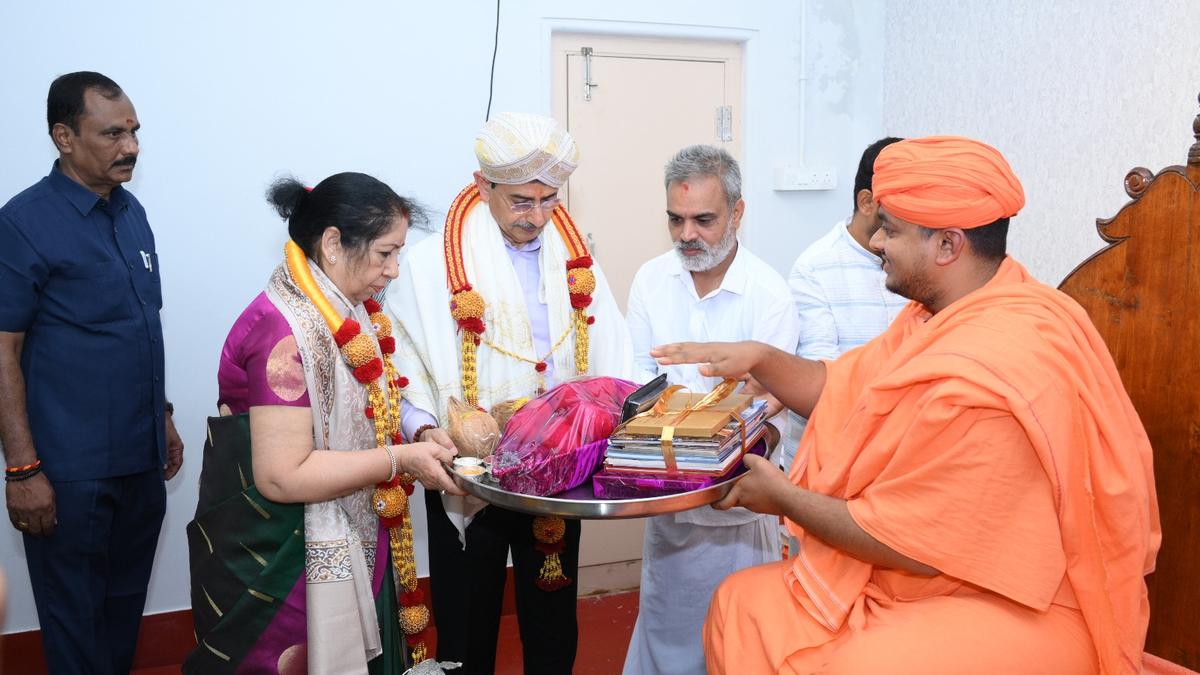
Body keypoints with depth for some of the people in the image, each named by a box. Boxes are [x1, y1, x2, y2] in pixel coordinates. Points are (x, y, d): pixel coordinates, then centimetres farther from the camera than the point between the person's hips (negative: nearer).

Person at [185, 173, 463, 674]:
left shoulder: (345, 314, 3)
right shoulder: (285, 331, -24)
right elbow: (283, 476, -26)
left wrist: (417, 439, -3)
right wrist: (400, 459, -22)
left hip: (348, 549, 9)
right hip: (284, 567, -9)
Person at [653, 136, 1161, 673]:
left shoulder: (988, 376, -29)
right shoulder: (943, 312, 2)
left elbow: (908, 545, -24)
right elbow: (842, 392, 11)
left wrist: (783, 497, -11)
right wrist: (759, 358, -6)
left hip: (1025, 609, -9)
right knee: (743, 605, 4)